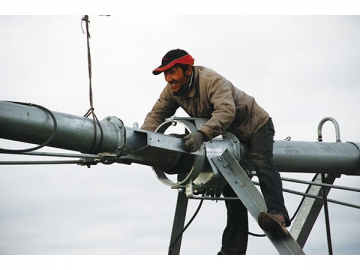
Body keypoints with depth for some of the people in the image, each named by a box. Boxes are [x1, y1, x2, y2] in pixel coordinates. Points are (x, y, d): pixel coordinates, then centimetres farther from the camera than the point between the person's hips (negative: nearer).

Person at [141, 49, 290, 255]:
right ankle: (233, 250, 6)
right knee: (232, 190, 5)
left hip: (255, 125, -7)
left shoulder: (212, 81, -34)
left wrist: (201, 134, -62)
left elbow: (226, 111, -47)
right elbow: (157, 114, -12)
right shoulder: (172, 91, -12)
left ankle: (278, 215, -48)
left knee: (262, 163, -34)